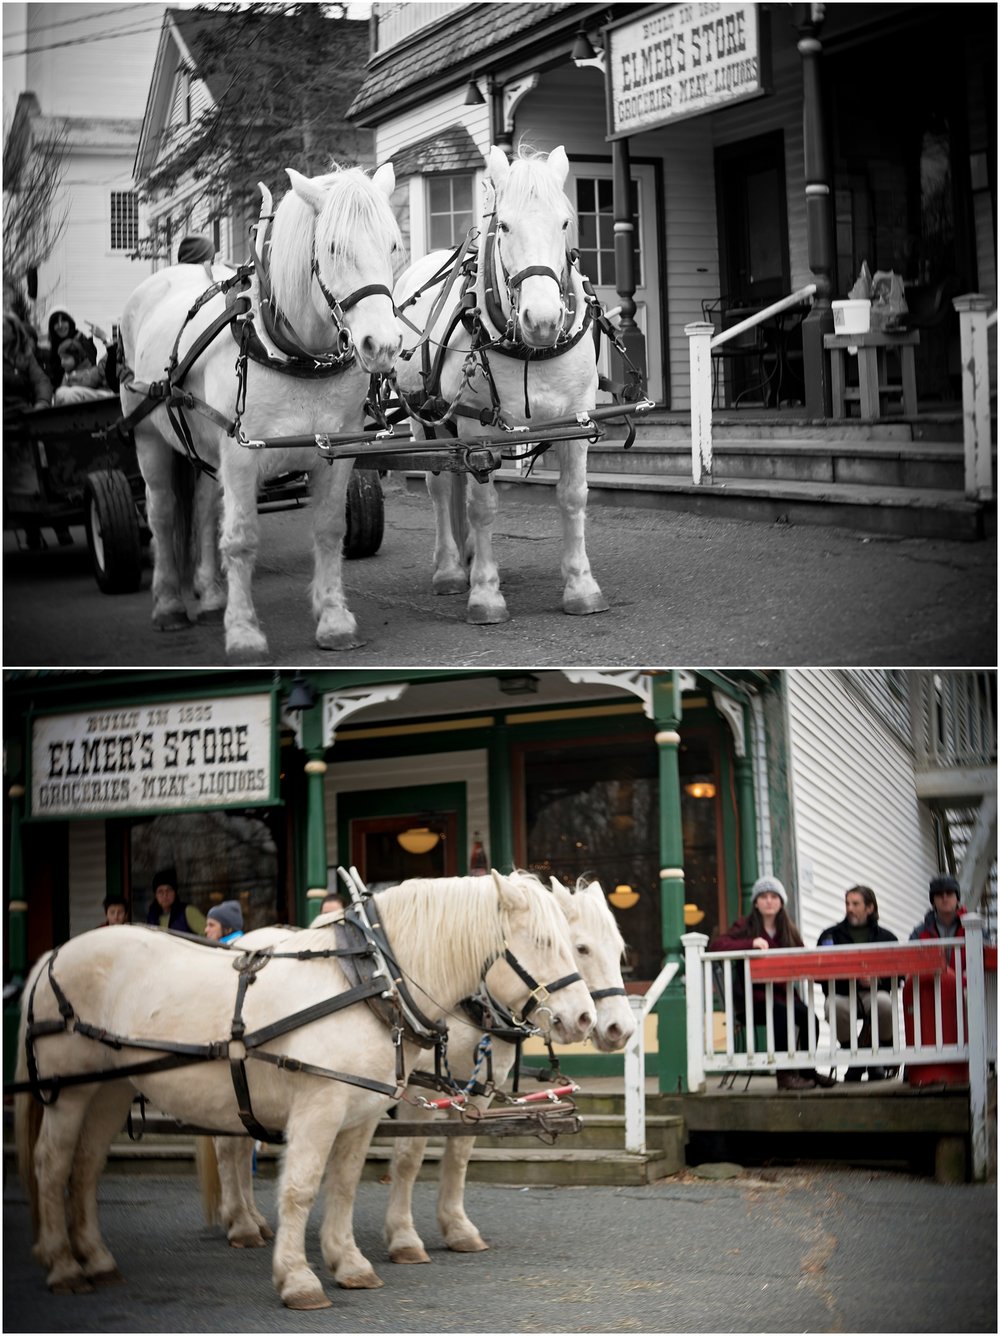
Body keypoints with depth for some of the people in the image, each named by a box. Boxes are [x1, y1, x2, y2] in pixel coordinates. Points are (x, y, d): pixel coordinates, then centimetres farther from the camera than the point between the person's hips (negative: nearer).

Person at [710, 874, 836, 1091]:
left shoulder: (788, 929, 17)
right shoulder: (745, 926, 3)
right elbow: (715, 945, -13)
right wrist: (751, 943, -25)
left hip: (782, 992, 4)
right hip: (754, 996, -4)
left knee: (807, 1014, -28)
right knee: (782, 1012, -34)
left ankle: (808, 1071, -12)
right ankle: (784, 1075, -27)